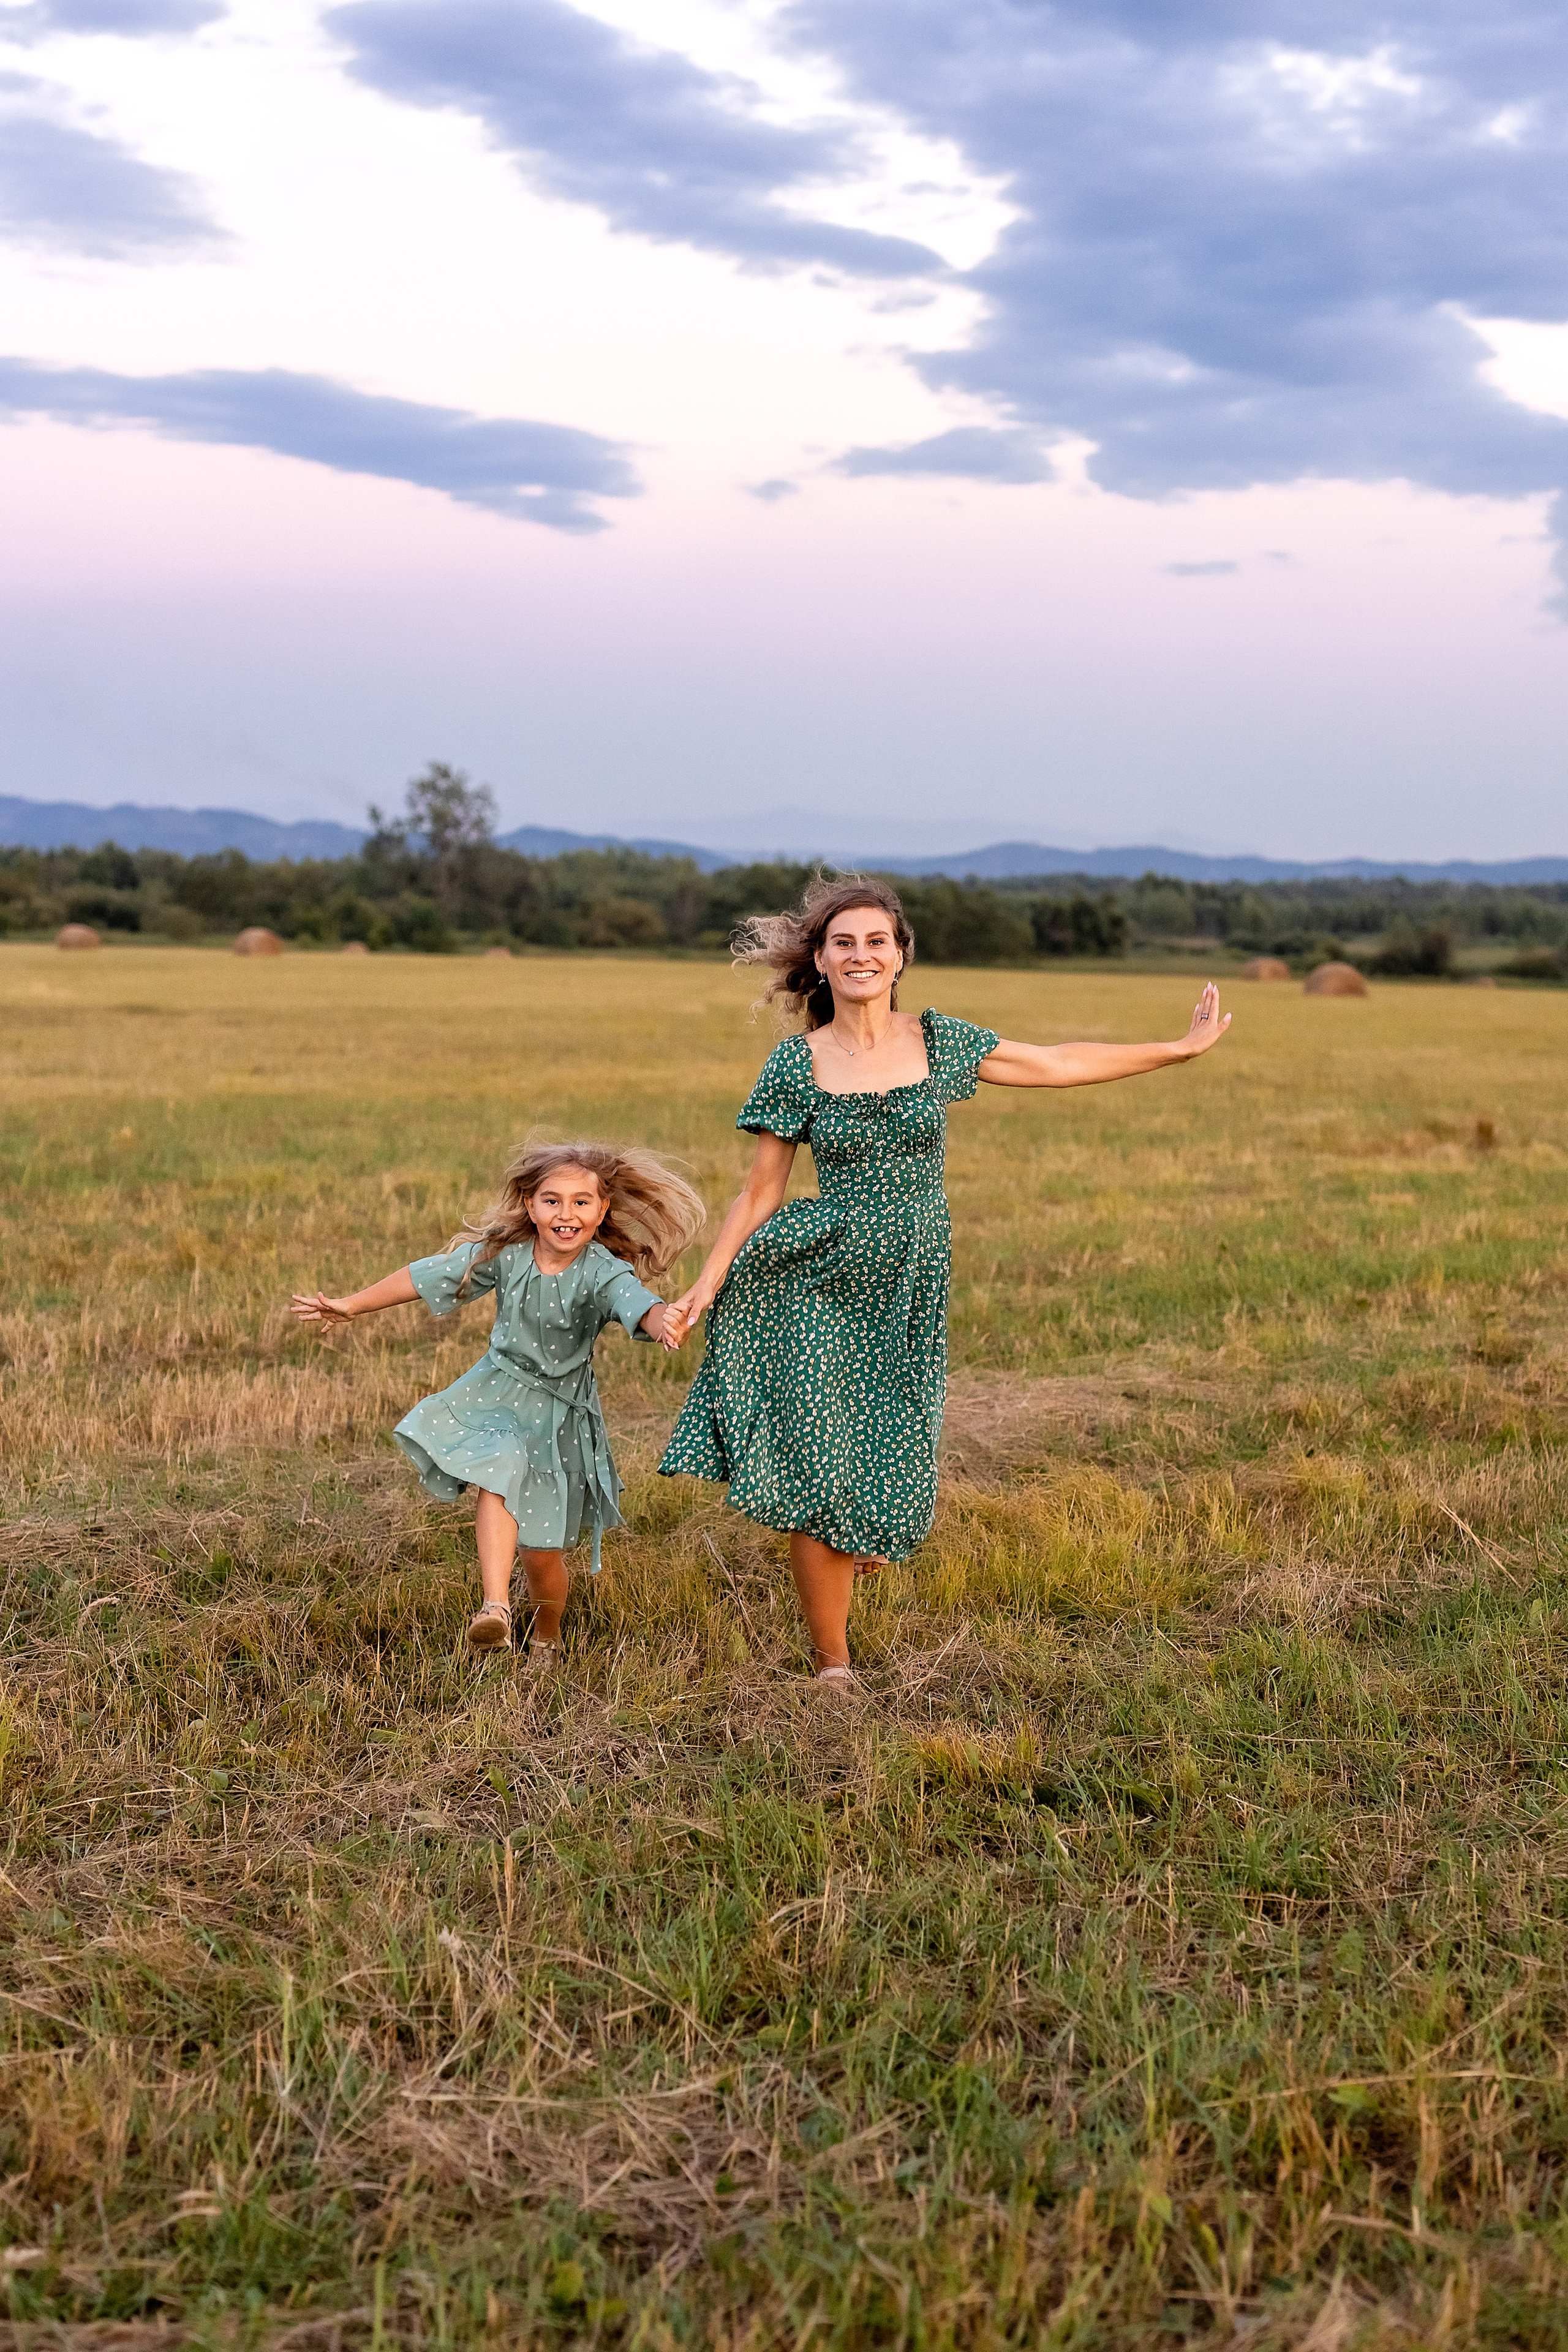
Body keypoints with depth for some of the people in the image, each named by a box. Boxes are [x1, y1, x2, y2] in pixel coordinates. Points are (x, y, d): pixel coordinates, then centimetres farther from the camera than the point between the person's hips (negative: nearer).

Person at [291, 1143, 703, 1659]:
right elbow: (427, 1276, -1)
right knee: (499, 1481, -31)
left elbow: (638, 1304, -42)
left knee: (542, 1551, 6)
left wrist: (664, 1322, -67)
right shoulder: (505, 1253, -11)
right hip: (497, 1393, 2)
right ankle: (495, 1607, -39)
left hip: (561, 1409, -2)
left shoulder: (605, 1273, -21)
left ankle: (546, 1637, 35)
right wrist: (350, 1306, 4)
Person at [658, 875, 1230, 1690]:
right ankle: (832, 1665, 12)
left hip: (910, 1294, 2)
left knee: (887, 1472, 4)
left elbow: (1056, 1064, 10)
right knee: (820, 1478, -4)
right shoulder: (797, 1064, -4)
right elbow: (762, 1191, 2)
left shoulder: (939, 1042, 2)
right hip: (818, 1292, -2)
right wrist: (707, 1283, -4)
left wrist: (1182, 1048, 13)